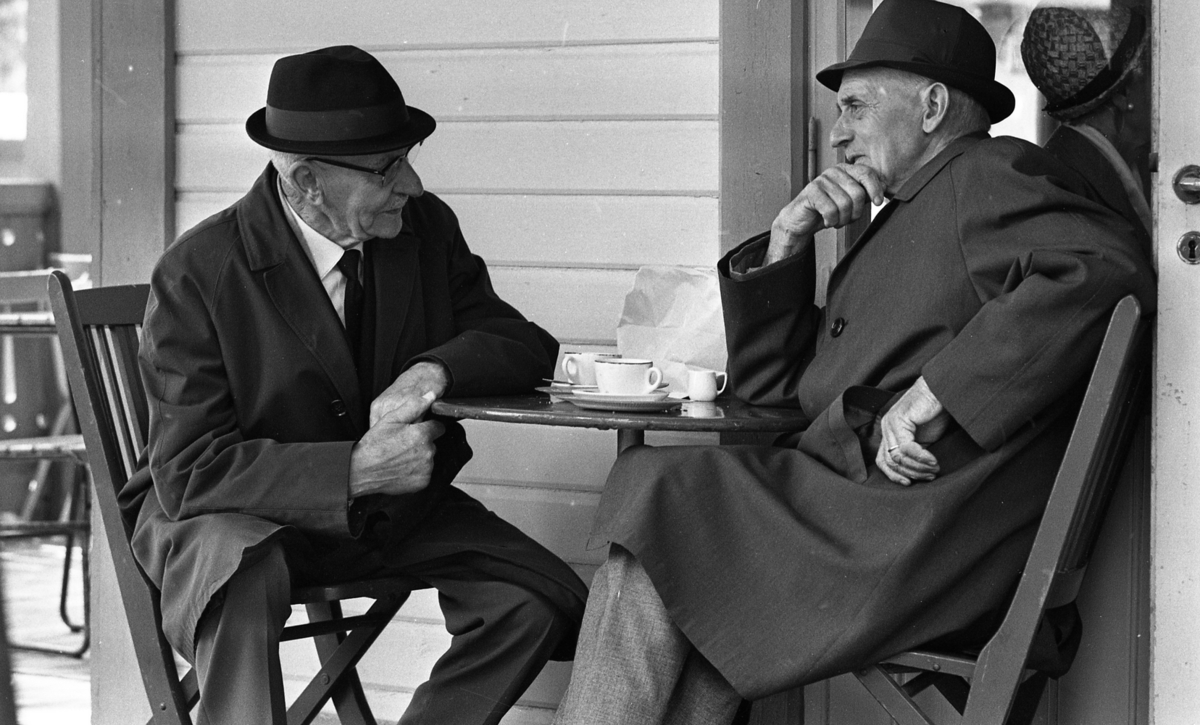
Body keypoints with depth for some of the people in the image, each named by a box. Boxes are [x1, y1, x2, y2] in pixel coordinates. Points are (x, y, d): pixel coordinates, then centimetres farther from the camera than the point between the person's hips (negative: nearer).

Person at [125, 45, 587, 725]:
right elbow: (189, 469, -22)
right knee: (242, 574, -39)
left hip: (388, 497, 5)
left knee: (546, 603, -15)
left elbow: (526, 345, 0)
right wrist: (354, 470, -32)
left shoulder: (426, 228, -4)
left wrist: (436, 370, -23)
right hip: (234, 514, -5)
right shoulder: (199, 272, -19)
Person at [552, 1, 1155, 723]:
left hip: (928, 530, -9)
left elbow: (1103, 270, -25)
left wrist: (936, 392, -25)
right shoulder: (903, 217, 26)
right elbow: (768, 387, 26)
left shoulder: (991, 177, -2)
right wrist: (786, 244, 12)